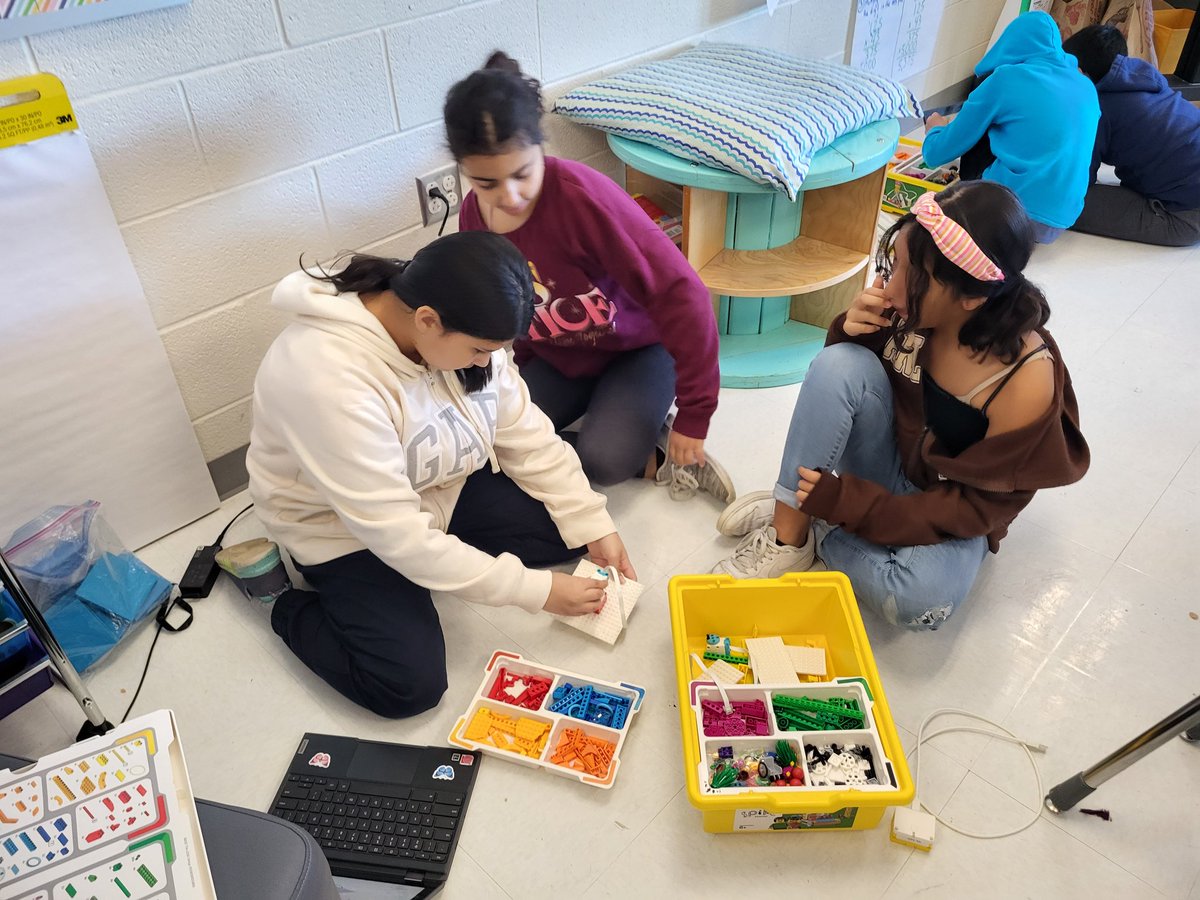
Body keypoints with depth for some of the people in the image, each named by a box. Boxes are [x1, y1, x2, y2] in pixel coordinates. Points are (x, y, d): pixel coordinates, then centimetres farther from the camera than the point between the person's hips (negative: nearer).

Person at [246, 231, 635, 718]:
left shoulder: (460, 326, -15)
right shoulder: (328, 377, -37)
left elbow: (527, 437, -7)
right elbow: (396, 534, -34)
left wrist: (593, 527, -12)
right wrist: (534, 591, -29)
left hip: (444, 489, 7)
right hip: (346, 528, -6)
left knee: (568, 530, -4)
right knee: (412, 686, -18)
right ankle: (295, 610, 7)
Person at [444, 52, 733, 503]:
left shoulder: (582, 195, -31)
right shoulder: (472, 217, -11)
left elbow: (683, 296, -33)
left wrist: (694, 415, -29)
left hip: (636, 347, -6)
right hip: (557, 359, 7)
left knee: (602, 459, -32)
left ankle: (667, 444, 2)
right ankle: (653, 457, -4)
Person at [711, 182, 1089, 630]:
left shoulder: (1027, 383, -27)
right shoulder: (911, 308, -18)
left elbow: (977, 505, -19)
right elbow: (839, 378, 0)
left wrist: (848, 503, -26)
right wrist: (852, 330, -24)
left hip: (947, 510, -3)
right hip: (884, 459, 3)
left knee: (922, 598, -35)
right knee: (840, 362, -25)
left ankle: (814, 529, -8)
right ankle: (786, 534, -17)